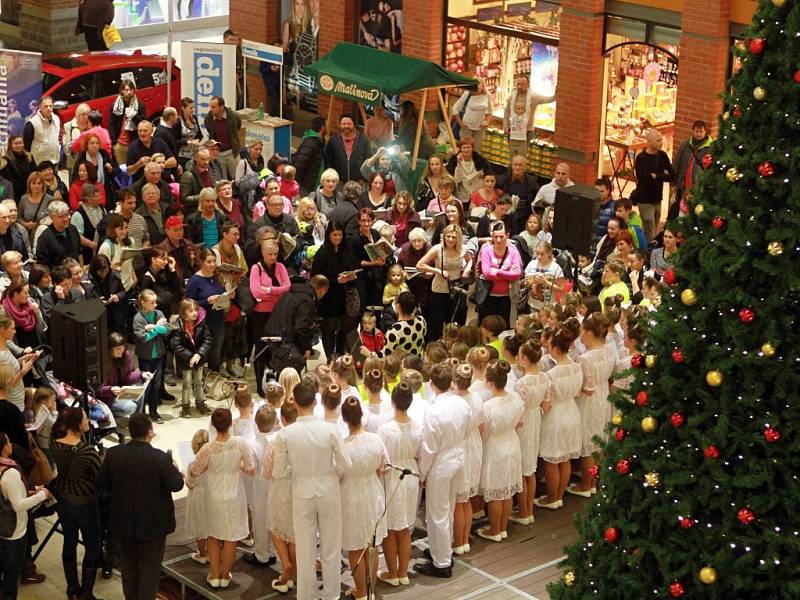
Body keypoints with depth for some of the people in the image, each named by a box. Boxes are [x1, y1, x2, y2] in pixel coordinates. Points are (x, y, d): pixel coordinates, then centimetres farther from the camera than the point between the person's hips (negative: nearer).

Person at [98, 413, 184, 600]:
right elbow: (176, 485, -18)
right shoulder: (159, 458, -24)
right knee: (150, 567, 12)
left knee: (129, 565, 21)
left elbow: (102, 484, -2)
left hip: (123, 521, 4)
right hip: (152, 522, -4)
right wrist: (175, 470, 1)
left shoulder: (113, 454, -11)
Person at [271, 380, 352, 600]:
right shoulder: (329, 430, -17)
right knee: (331, 548, 15)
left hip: (302, 493, 0)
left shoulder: (284, 435, -15)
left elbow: (278, 472, -7)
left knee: (305, 550, 13)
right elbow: (345, 465, -11)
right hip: (328, 491, 0)